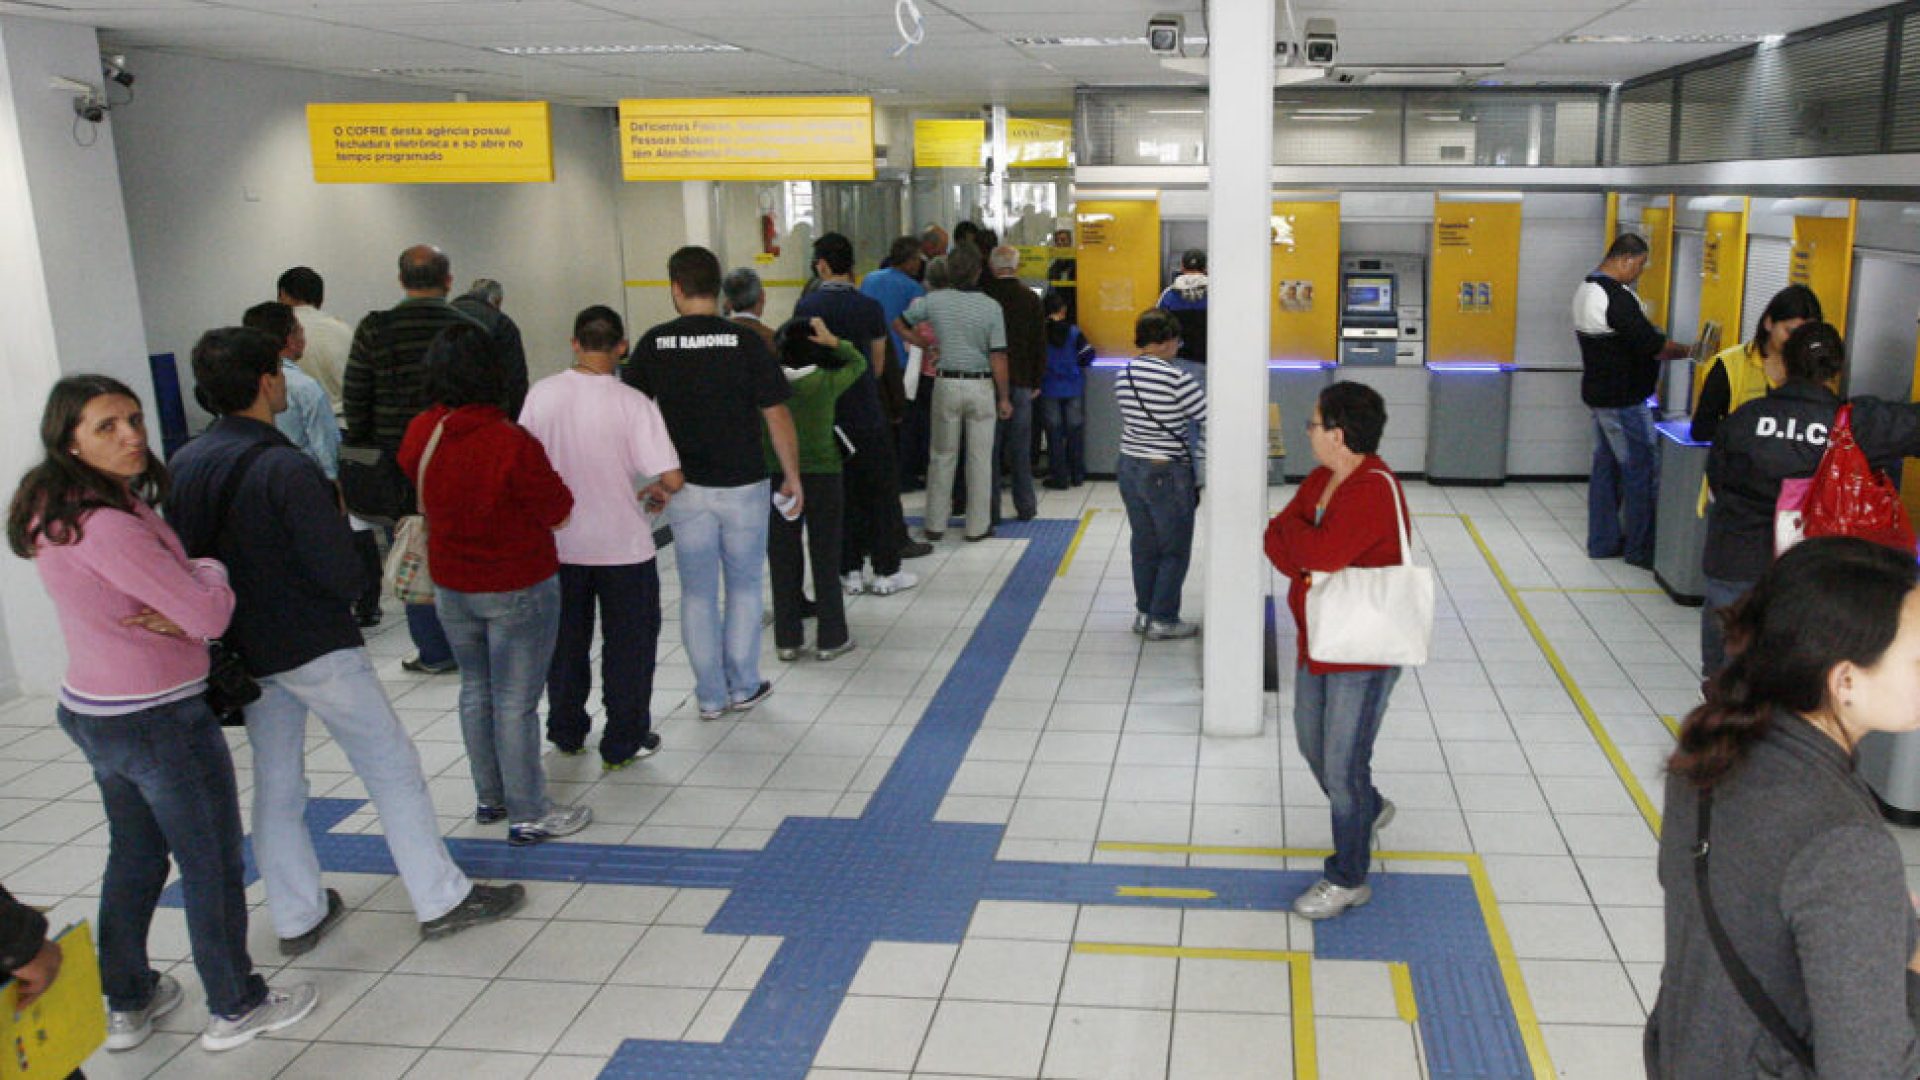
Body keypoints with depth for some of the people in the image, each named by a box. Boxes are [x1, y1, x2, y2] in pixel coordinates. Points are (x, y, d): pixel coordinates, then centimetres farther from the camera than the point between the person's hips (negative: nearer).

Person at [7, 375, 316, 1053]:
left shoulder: (56, 509, 3)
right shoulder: (107, 526, -28)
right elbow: (211, 613, -24)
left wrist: (179, 613, -14)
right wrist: (209, 572, -4)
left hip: (94, 711, 9)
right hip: (160, 722, -9)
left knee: (134, 857, 23)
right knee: (213, 867, 9)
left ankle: (127, 1004, 38)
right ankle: (235, 1010, 24)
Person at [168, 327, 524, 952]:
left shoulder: (184, 466, -1)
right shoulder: (286, 468, -22)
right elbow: (343, 575, -21)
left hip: (245, 650, 7)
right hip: (316, 647, -7)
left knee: (275, 785, 17)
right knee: (392, 767, 5)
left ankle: (297, 917, 27)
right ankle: (442, 900, 10)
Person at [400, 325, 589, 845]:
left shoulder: (419, 434, -6)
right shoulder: (511, 444, -25)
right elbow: (560, 512, -15)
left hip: (450, 583, 6)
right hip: (518, 588, -6)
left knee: (475, 689, 20)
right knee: (516, 700, 2)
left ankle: (489, 797, 32)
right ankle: (528, 815, 11)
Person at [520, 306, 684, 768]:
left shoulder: (541, 394, -7)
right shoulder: (632, 402, -17)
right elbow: (672, 477, -21)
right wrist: (659, 491, 1)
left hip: (558, 543, 3)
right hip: (622, 545, -3)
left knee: (566, 640, 20)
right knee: (629, 643, 12)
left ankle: (566, 733, 32)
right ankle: (624, 742, 18)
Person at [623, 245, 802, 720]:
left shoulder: (655, 343, -4)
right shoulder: (744, 341, -9)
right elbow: (777, 418, -8)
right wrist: (792, 476, 4)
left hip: (685, 486, 1)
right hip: (743, 484, -1)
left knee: (697, 592, 12)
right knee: (744, 586, 15)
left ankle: (711, 695, 18)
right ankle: (743, 687, 20)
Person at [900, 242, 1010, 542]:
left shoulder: (934, 300, -5)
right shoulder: (991, 307, -9)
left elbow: (900, 323, 8)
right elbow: (998, 357, -10)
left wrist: (922, 342, 22)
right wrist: (1004, 397, -3)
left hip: (946, 384, 2)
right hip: (981, 385, -1)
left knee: (942, 456, 12)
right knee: (980, 458, 7)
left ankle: (934, 524, 16)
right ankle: (978, 526, 13)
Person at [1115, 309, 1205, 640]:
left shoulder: (1122, 376, 2)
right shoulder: (1175, 378, -19)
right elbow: (1207, 415, -13)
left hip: (1129, 467, 7)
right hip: (1166, 473, -7)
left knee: (1144, 545, 17)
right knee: (1175, 550, 7)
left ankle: (1143, 612, 25)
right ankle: (1162, 620, 11)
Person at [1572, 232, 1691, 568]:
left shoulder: (1587, 289, 10)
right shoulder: (1616, 297, -22)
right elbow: (1652, 345, -22)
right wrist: (1691, 351, -8)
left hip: (1599, 393, 10)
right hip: (1623, 400, -10)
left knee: (1606, 466, 15)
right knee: (1642, 472, -1)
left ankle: (1603, 541, 22)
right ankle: (1640, 549, 6)